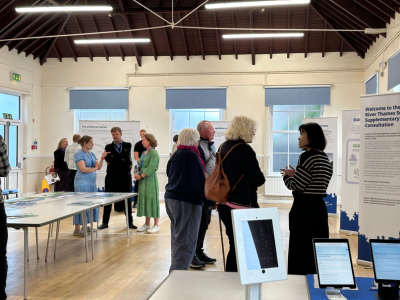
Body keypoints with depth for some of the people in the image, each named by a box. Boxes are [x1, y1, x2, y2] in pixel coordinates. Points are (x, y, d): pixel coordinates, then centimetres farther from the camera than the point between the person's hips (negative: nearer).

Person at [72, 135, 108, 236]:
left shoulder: (91, 154, 16)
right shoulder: (79, 154, -8)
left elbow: (99, 167, 12)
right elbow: (83, 169, -18)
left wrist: (102, 158, -3)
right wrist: (94, 168, -4)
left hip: (92, 182, 8)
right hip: (83, 182, -8)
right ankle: (77, 229, -2)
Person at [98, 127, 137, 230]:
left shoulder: (127, 145, 6)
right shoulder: (108, 147, 8)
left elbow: (127, 156, -13)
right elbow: (107, 158, -11)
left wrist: (113, 158, -8)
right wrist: (121, 159, -13)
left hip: (125, 176, -1)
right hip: (111, 177, 1)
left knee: (127, 200, 6)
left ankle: (130, 221, 16)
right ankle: (105, 222, 16)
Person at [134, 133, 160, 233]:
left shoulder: (154, 153, -11)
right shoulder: (144, 152, 15)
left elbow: (151, 167, -18)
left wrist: (141, 176, -16)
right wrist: (137, 175, 0)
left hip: (150, 180, -8)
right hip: (143, 180, 8)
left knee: (152, 200, -4)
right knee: (144, 200, 10)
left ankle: (156, 225, 2)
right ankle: (147, 224, 19)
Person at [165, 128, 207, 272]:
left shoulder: (175, 155, 11)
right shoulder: (191, 156, -15)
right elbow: (199, 180, -16)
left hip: (171, 198, 9)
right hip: (187, 201, -9)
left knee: (177, 238, 19)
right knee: (186, 241, -5)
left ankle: (175, 271, 27)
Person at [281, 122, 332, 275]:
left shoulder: (306, 157, -15)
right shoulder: (325, 158, 12)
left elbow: (296, 186, -15)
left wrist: (287, 176, 4)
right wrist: (295, 175, 17)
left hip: (304, 208, -9)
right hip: (319, 207, 9)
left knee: (301, 251, -1)